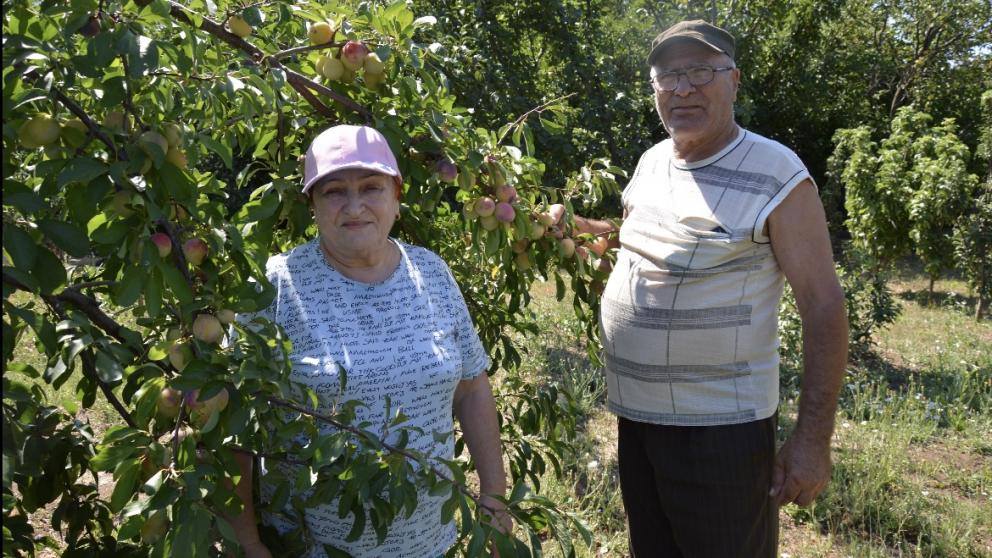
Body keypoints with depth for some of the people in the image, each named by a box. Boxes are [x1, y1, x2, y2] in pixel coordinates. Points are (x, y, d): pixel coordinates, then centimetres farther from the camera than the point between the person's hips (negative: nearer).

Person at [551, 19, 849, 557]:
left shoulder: (776, 176, -13)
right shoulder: (652, 162, 6)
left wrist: (813, 437, -17)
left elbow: (823, 304, -14)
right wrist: (576, 227, 5)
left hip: (721, 427, -6)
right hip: (635, 414, 6)